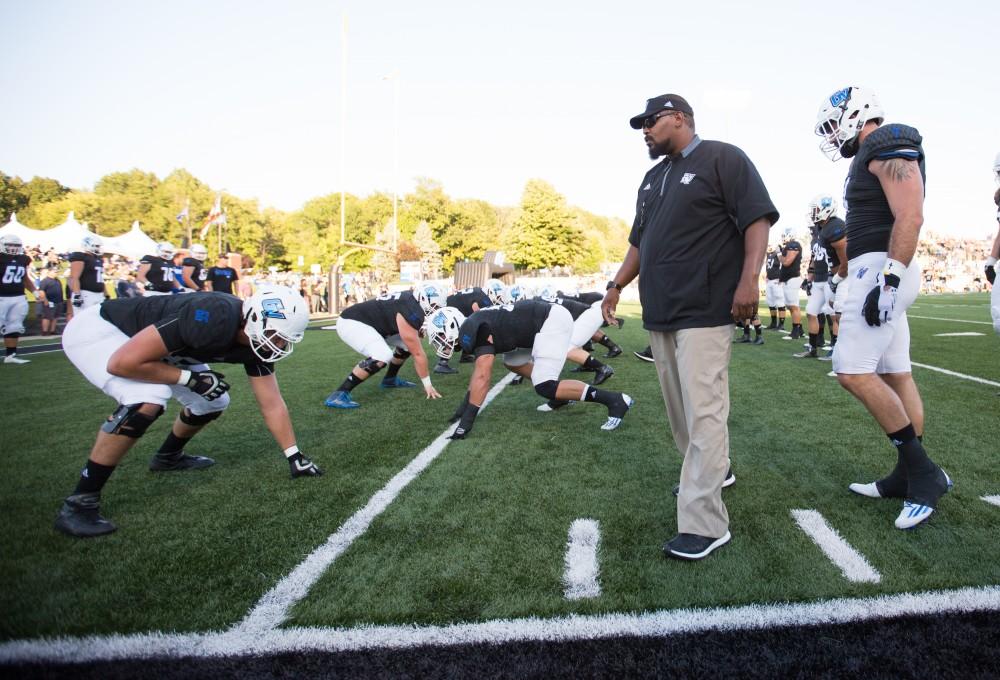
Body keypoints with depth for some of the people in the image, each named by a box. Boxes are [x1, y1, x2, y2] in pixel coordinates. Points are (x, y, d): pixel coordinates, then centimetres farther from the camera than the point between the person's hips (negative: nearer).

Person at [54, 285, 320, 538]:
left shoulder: (257, 341, -14)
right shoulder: (214, 319, -39)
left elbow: (272, 405, -4)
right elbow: (122, 362, -36)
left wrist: (295, 456, -3)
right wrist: (190, 378, -26)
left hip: (150, 342, 8)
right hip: (97, 330, -8)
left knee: (213, 402, 9)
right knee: (148, 401, -32)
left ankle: (168, 456, 37)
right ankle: (79, 503, -18)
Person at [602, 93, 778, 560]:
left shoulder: (723, 159, 0)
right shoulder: (653, 178, 23)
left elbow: (758, 219, -8)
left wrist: (749, 279, -19)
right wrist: (616, 285, 21)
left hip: (704, 312, -8)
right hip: (659, 313, 8)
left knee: (704, 413, -11)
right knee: (679, 410, 12)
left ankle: (704, 525, -8)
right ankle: (711, 472, 32)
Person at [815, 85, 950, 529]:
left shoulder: (887, 145, -9)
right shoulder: (873, 155, 20)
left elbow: (910, 217, -20)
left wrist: (889, 278, -26)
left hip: (881, 269, -10)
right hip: (877, 272, 10)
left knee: (853, 371, -14)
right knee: (896, 374, 9)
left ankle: (923, 472, -5)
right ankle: (910, 476, 15)